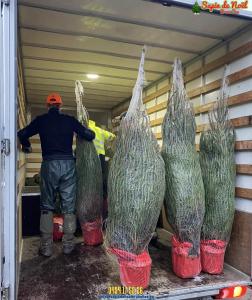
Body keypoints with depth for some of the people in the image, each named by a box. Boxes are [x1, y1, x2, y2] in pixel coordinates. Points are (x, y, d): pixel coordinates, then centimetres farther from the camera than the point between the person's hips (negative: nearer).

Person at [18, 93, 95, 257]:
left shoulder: (41, 120, 7)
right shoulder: (69, 119, 6)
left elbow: (22, 134, 10)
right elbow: (90, 135, 2)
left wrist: (27, 147, 30)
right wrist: (89, 132, 26)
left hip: (49, 164, 0)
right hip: (68, 164, 0)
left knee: (47, 206, 10)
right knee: (69, 206, 8)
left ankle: (46, 247, 10)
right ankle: (68, 245, 14)